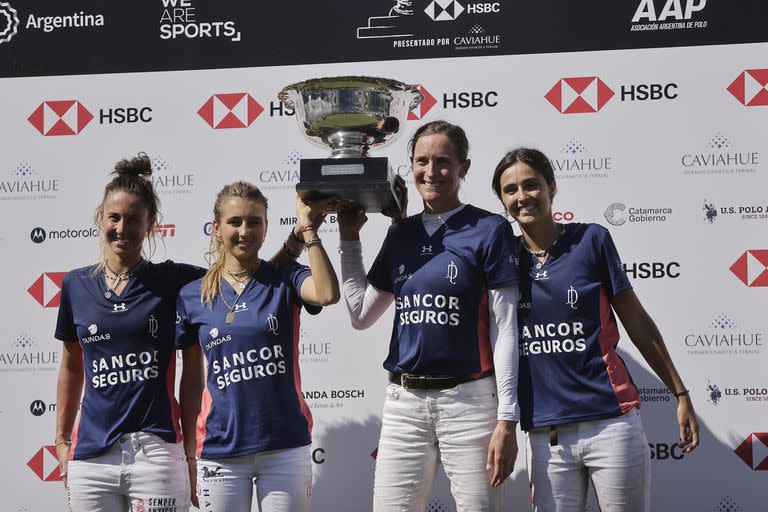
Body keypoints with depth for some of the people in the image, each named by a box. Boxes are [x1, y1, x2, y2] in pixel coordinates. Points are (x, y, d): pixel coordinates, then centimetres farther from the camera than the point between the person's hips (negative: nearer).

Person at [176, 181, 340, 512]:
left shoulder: (284, 280, 1)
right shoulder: (193, 296, 4)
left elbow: (328, 294, -22)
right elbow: (191, 381, 9)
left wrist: (309, 228, -20)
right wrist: (190, 458, 8)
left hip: (285, 447, -1)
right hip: (219, 452, 1)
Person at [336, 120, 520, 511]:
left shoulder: (489, 229, -3)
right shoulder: (401, 233, 13)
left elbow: (504, 331, -6)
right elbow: (361, 315, 16)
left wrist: (507, 420, -10)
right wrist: (349, 236, 15)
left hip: (470, 401, -4)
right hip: (404, 403, 5)